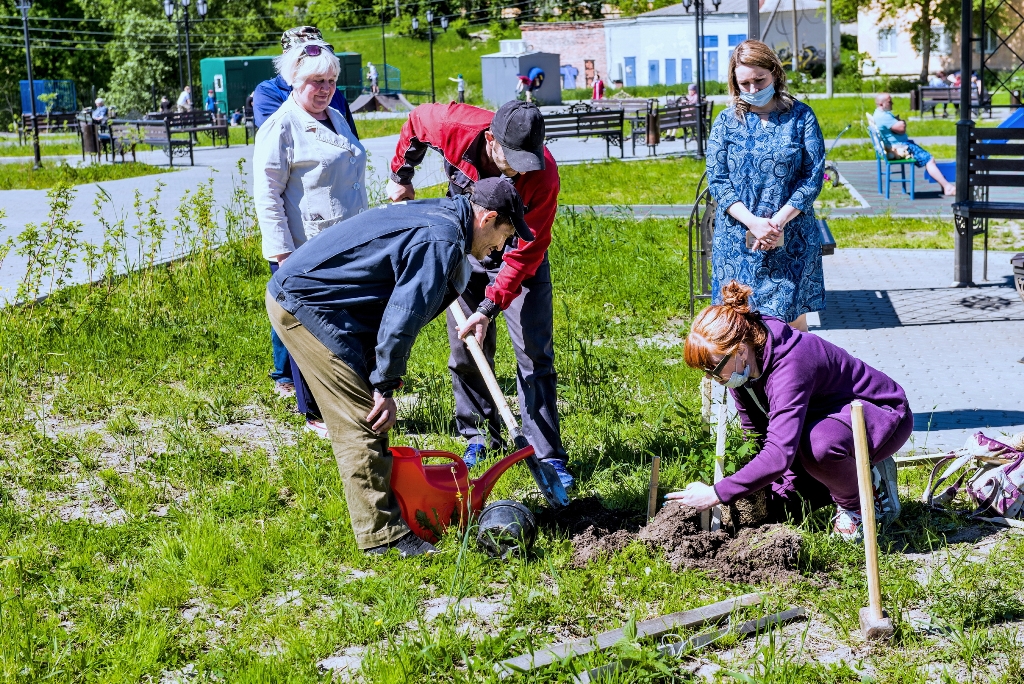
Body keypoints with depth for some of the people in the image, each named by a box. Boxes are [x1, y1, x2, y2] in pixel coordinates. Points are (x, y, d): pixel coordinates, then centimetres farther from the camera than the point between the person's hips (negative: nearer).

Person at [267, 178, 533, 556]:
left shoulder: (437, 215, 14)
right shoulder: (441, 240, -19)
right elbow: (402, 317, -23)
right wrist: (386, 386, -14)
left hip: (298, 293, 11)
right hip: (303, 304, -11)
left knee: (368, 412, 16)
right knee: (362, 420, -9)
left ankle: (381, 511, 24)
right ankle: (383, 535, -6)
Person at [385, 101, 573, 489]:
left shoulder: (542, 174, -32)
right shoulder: (455, 127, -28)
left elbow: (525, 253, -26)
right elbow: (416, 120, -1)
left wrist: (491, 305, -32)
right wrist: (401, 174, 6)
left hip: (521, 256, -2)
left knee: (534, 353, -8)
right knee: (466, 353, 5)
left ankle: (549, 455, -4)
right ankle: (480, 438, 21)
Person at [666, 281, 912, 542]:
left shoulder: (790, 364, -38)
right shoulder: (742, 363, -12)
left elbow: (779, 454, -44)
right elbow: (755, 435, -1)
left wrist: (717, 494, -41)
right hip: (829, 418, 8)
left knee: (817, 443, -39)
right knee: (778, 502, -1)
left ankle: (857, 505, -10)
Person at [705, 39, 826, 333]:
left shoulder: (800, 116, 0)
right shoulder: (726, 122, 3)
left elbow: (813, 175, -5)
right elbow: (717, 180, -3)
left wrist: (778, 221, -16)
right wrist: (753, 222, -17)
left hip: (791, 240, -1)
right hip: (737, 240, 1)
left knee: (791, 315, 3)